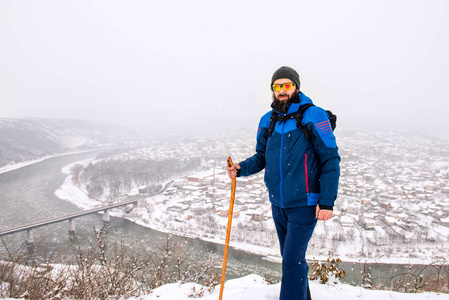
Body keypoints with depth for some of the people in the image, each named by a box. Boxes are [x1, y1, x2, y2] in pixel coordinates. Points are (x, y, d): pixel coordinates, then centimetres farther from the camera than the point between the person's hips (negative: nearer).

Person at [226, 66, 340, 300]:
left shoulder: (313, 116, -12)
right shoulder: (267, 121, 4)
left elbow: (330, 159, -11)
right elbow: (261, 157, 12)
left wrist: (327, 201, -16)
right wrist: (241, 169, -9)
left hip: (304, 204, -6)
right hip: (278, 203, 6)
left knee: (292, 259, -6)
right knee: (291, 257, 20)